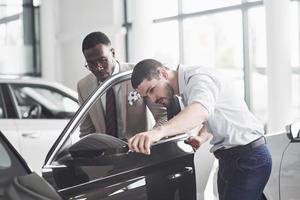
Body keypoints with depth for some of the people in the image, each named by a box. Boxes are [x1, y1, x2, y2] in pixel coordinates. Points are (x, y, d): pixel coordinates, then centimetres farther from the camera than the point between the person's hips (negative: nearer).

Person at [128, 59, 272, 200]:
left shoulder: (198, 77, -19)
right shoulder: (184, 91, 11)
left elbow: (201, 111, -41)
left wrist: (159, 131, -56)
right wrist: (202, 137, 5)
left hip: (249, 158, -10)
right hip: (229, 157, 10)